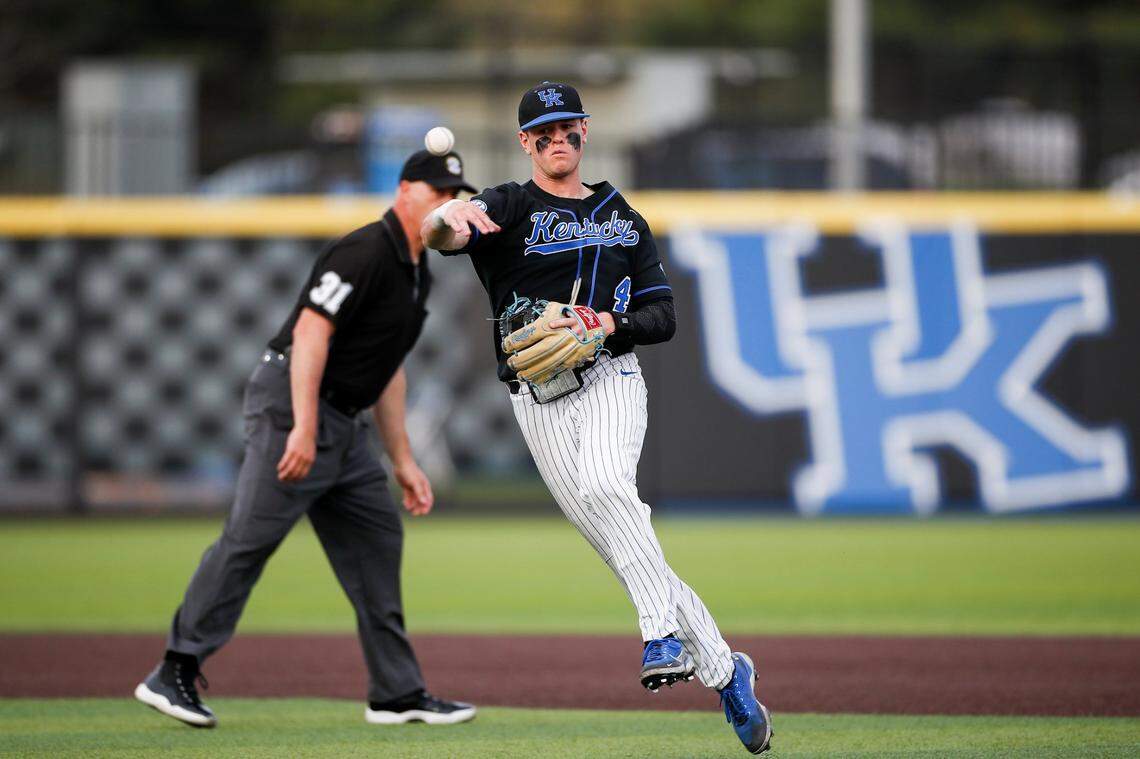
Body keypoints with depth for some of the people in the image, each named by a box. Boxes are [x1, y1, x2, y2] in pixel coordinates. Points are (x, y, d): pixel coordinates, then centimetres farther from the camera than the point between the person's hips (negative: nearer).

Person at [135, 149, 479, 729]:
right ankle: (174, 674, -9)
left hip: (342, 424, 10)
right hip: (290, 404, -10)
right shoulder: (365, 253, -14)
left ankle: (397, 693, 13)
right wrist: (304, 427, -30)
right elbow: (311, 331, -23)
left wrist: (403, 461, 22)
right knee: (249, 539, -12)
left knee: (376, 539, 9)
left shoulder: (415, 273, 17)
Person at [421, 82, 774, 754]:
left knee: (604, 485, -33)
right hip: (540, 402, 0)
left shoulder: (624, 220, 16)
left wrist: (605, 324, -8)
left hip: (610, 379, 0)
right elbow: (437, 229, -17)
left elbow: (664, 316, 13)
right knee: (622, 549, -3)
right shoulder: (509, 208, 5)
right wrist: (448, 221, -43)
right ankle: (722, 668, 7)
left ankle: (664, 632, -33)